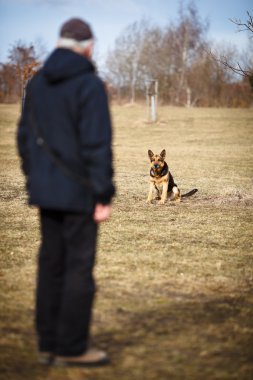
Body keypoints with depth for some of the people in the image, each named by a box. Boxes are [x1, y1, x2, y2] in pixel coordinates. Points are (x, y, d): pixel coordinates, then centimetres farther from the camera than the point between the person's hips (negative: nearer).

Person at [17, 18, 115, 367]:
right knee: (79, 267, 0)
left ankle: (48, 344, 17)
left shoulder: (37, 83, 8)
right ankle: (72, 348, 4)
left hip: (47, 190, 7)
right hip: (79, 191, -7)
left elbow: (25, 137, 11)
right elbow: (97, 145, -18)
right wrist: (104, 197, -15)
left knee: (51, 264, 11)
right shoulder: (90, 85, -14)